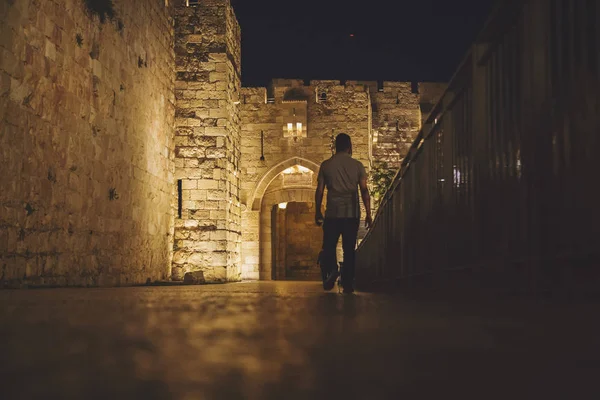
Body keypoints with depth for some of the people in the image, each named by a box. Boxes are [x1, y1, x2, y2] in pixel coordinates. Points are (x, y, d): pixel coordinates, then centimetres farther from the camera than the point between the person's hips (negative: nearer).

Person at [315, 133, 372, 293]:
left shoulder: (326, 165, 4)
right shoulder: (357, 165, 3)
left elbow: (319, 190, 4)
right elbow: (364, 190, 0)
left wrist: (318, 212, 14)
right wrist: (368, 214, 3)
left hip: (332, 213, -1)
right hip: (352, 213, 1)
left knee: (329, 246, 9)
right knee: (349, 249, 8)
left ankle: (331, 270, -18)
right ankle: (348, 284, 7)